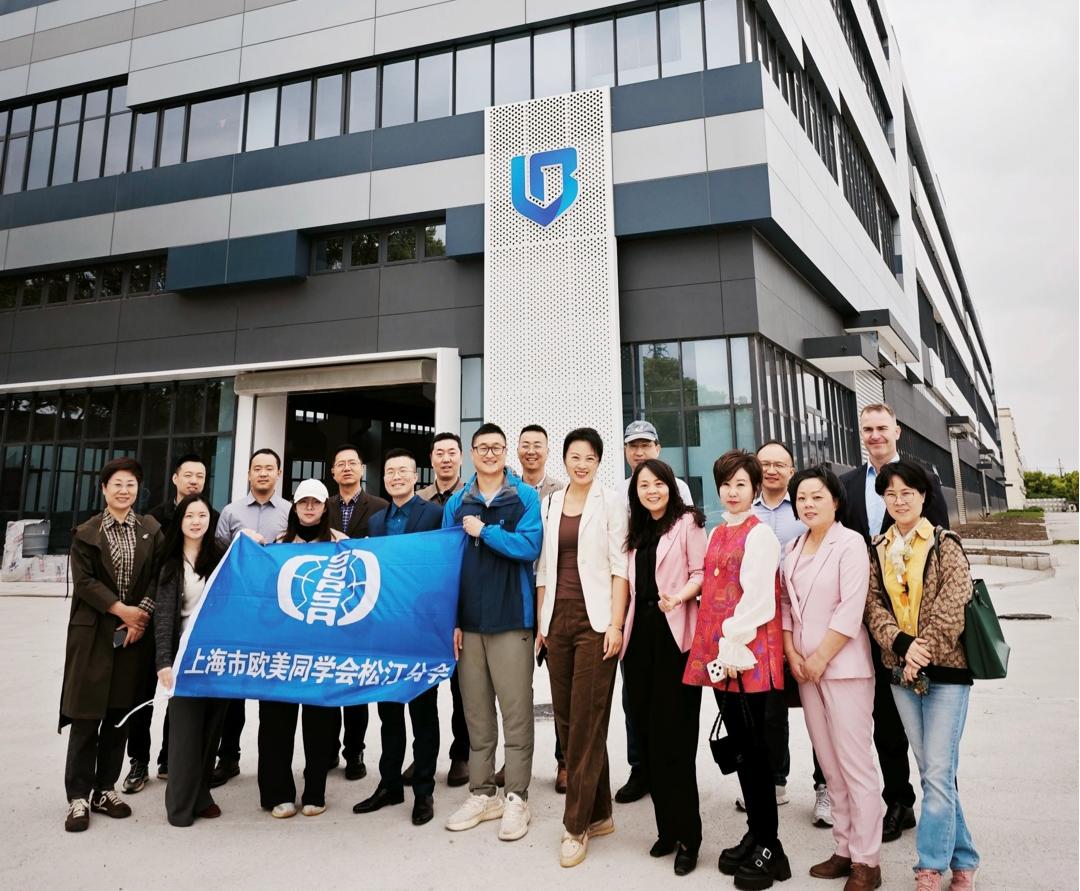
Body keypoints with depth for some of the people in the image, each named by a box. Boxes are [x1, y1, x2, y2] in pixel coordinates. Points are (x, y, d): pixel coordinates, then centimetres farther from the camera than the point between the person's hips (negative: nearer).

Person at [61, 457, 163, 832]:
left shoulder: (151, 530, 7)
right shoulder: (86, 532, 3)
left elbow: (159, 577, 1)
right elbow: (83, 581, -5)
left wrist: (143, 613, -11)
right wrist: (121, 609, -13)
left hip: (135, 632, 2)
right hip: (93, 633, -2)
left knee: (120, 714, 9)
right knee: (85, 716, 1)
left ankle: (105, 789, 22)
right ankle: (79, 797, 11)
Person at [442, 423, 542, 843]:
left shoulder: (525, 497, 0)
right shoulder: (456, 503, 9)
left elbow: (529, 545, -13)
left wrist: (484, 531, -11)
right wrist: (450, 618, 2)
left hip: (511, 619, -3)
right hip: (467, 621, 4)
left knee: (516, 711, 2)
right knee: (476, 712, 12)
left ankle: (517, 798, 15)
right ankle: (482, 793, 25)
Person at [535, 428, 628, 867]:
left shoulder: (611, 502, 0)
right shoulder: (548, 504, 11)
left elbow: (619, 566, -5)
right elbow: (543, 568, 13)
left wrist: (616, 625, -12)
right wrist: (539, 622, 9)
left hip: (595, 621, -4)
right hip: (558, 621, 5)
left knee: (586, 723, -2)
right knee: (567, 720, 8)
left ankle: (578, 824, 11)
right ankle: (599, 814, 24)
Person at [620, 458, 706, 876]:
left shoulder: (687, 522, -1)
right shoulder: (636, 532, 18)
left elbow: (702, 573, -9)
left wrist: (679, 596, -25)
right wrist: (623, 628, 12)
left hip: (675, 634, -6)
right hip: (641, 633, 6)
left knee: (673, 735, -4)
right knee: (647, 732, 7)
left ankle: (686, 835, 10)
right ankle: (667, 827, 20)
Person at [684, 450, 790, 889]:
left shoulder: (759, 534, -9)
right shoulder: (718, 533, 14)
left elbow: (757, 599, -15)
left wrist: (733, 647, -15)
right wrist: (717, 649, 11)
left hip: (748, 653, -7)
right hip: (720, 651, 7)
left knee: (752, 748, 1)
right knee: (739, 746, 14)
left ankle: (769, 848, 16)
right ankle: (755, 834, 28)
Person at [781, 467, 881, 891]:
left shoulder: (850, 543, -8)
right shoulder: (794, 548, 10)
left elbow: (851, 610, -14)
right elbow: (785, 604, 11)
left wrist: (819, 660, -12)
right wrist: (793, 655, 0)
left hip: (843, 666, -6)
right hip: (805, 667, 6)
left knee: (855, 764, 0)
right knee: (830, 765, 13)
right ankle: (844, 849, 25)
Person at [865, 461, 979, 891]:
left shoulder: (946, 545, -4)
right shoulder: (877, 551, 8)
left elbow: (952, 606, -12)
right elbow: (874, 604, 0)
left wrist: (923, 650, -17)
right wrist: (902, 644, -16)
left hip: (946, 670, -4)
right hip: (901, 671, 4)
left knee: (938, 772, -4)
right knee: (930, 771, 12)